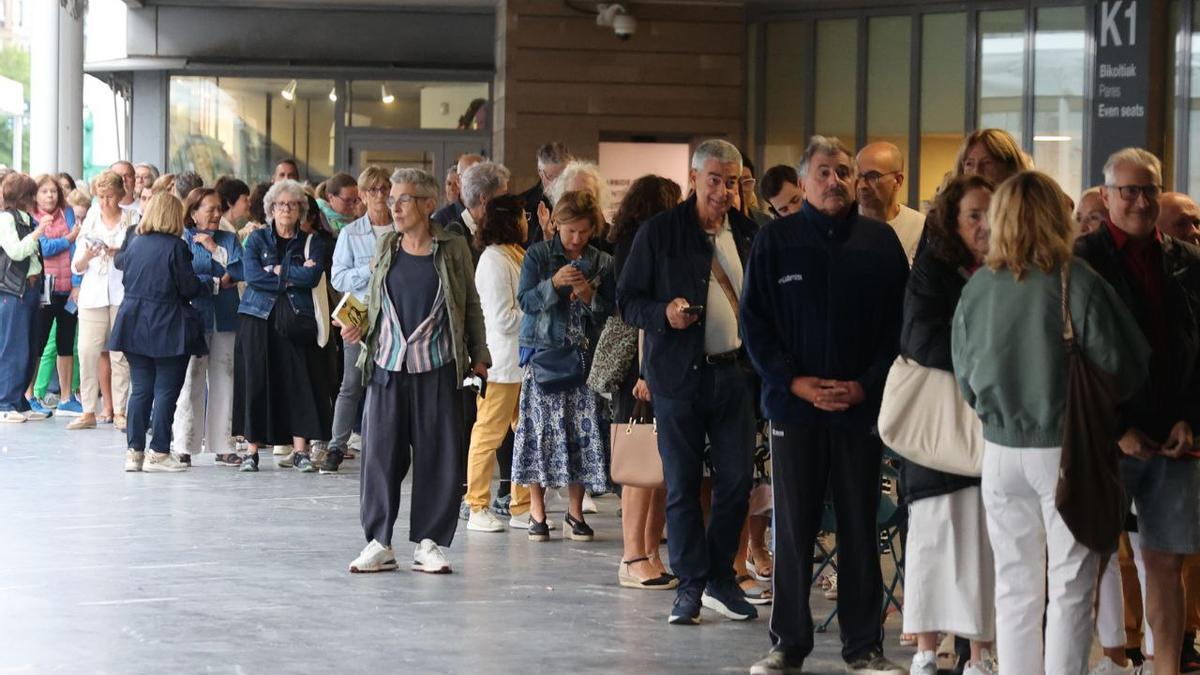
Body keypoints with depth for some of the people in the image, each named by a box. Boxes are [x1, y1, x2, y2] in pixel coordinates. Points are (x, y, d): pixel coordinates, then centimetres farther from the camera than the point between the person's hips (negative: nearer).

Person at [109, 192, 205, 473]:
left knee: (140, 389, 9)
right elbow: (189, 288, -12)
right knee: (166, 390, 1)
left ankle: (134, 451, 7)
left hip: (135, 325, 5)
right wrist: (202, 285, 9)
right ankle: (158, 452, 0)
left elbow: (122, 268, 13)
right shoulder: (176, 247, -12)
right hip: (168, 329, -5)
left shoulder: (135, 244, 3)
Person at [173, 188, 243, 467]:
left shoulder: (229, 239, 14)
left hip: (224, 318, 4)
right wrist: (218, 282, -5)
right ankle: (184, 446, 0)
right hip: (194, 316, -4)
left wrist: (215, 248, -6)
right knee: (191, 380, -4)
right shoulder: (183, 240, 2)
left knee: (223, 380, 4)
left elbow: (239, 271, -1)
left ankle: (222, 446, 9)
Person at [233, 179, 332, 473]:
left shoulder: (312, 243, 11)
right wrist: (293, 276, -7)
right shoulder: (257, 238, 10)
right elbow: (251, 275, -7)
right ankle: (252, 449, 2)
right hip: (258, 317, 0)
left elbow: (312, 277, -8)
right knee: (255, 380, -3)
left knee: (299, 380, -5)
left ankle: (300, 450, -2)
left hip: (296, 321, 0)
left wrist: (277, 270, -8)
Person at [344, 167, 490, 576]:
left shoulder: (453, 249, 2)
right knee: (380, 452, 1)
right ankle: (379, 542, 10)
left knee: (438, 455, 0)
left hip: (437, 369, -2)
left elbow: (471, 307, 7)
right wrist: (358, 331, -1)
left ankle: (429, 543, 10)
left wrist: (478, 356, 5)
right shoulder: (386, 247, 9)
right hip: (388, 366, 2)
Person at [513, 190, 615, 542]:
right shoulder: (538, 255, 3)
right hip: (544, 353, -2)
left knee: (582, 431, -1)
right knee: (542, 430, -4)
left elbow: (611, 312, 6)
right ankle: (537, 511, 5)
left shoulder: (603, 263, 8)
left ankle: (575, 512, 8)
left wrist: (590, 296, -12)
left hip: (586, 356, 2)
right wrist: (554, 284, -21)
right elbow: (525, 300, -5)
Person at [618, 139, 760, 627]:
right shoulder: (659, 233, -2)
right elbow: (627, 300, -1)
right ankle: (691, 586, 12)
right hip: (678, 374, -3)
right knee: (683, 485, 3)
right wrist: (664, 313, -19)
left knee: (737, 480, 3)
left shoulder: (747, 233, 9)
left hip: (734, 371, 3)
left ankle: (720, 579, 18)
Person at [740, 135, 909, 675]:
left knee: (860, 528, 4)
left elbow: (899, 324, 4)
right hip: (794, 404, -1)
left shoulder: (881, 241, 4)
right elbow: (755, 322, 1)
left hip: (862, 405, 1)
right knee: (792, 528, 3)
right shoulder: (775, 240, 2)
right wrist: (796, 383, -9)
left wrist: (866, 384, -8)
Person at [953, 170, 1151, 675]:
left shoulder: (978, 288, -2)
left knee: (1015, 587, 13)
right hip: (1066, 449, -3)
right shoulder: (1078, 283, -14)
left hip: (1001, 450, 4)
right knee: (1070, 587, 5)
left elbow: (965, 378, 6)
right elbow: (1123, 368, -8)